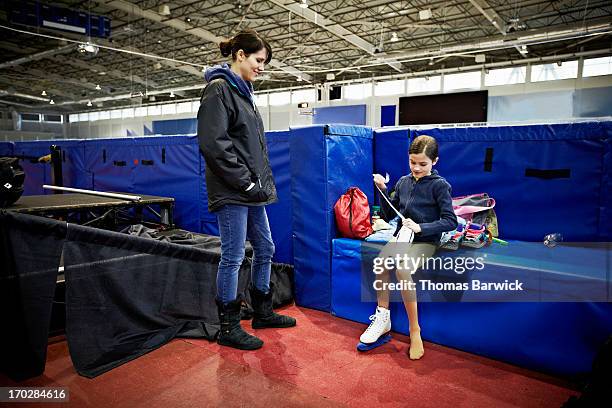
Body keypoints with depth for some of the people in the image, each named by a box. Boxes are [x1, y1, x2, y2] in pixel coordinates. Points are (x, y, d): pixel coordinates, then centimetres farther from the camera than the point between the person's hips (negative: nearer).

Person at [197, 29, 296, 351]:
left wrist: (263, 182, 13)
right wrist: (246, 182, -17)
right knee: (233, 257, -2)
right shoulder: (219, 89, -9)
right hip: (232, 193, -9)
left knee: (265, 249, 15)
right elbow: (213, 143, -19)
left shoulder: (242, 92, 19)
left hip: (252, 192, 10)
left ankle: (262, 312, 31)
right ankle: (229, 328, 14)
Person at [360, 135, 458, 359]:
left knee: (402, 269, -34)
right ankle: (382, 318, -13)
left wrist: (420, 227, -19)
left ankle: (414, 330, -18)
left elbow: (450, 222, -9)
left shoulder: (439, 185, -4)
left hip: (425, 242, -4)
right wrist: (382, 190, 3)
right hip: (401, 237, 4)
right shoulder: (403, 182, 11)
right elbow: (389, 215, 15)